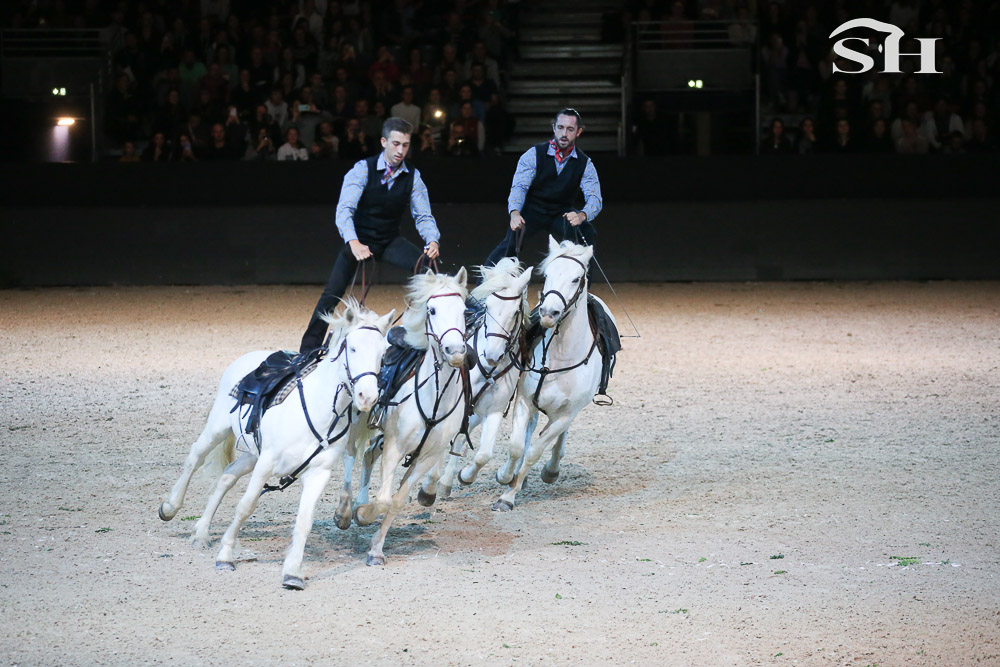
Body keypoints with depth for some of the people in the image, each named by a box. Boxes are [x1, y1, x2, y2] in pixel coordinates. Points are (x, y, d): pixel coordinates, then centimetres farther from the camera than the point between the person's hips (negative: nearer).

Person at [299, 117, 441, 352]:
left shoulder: (413, 176, -9)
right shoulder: (363, 170, -19)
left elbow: (422, 215, -9)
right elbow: (344, 209, -28)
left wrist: (432, 240, -32)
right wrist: (353, 243, -46)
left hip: (389, 241, 3)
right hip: (360, 240, -2)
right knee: (332, 294, -11)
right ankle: (308, 348, -2)